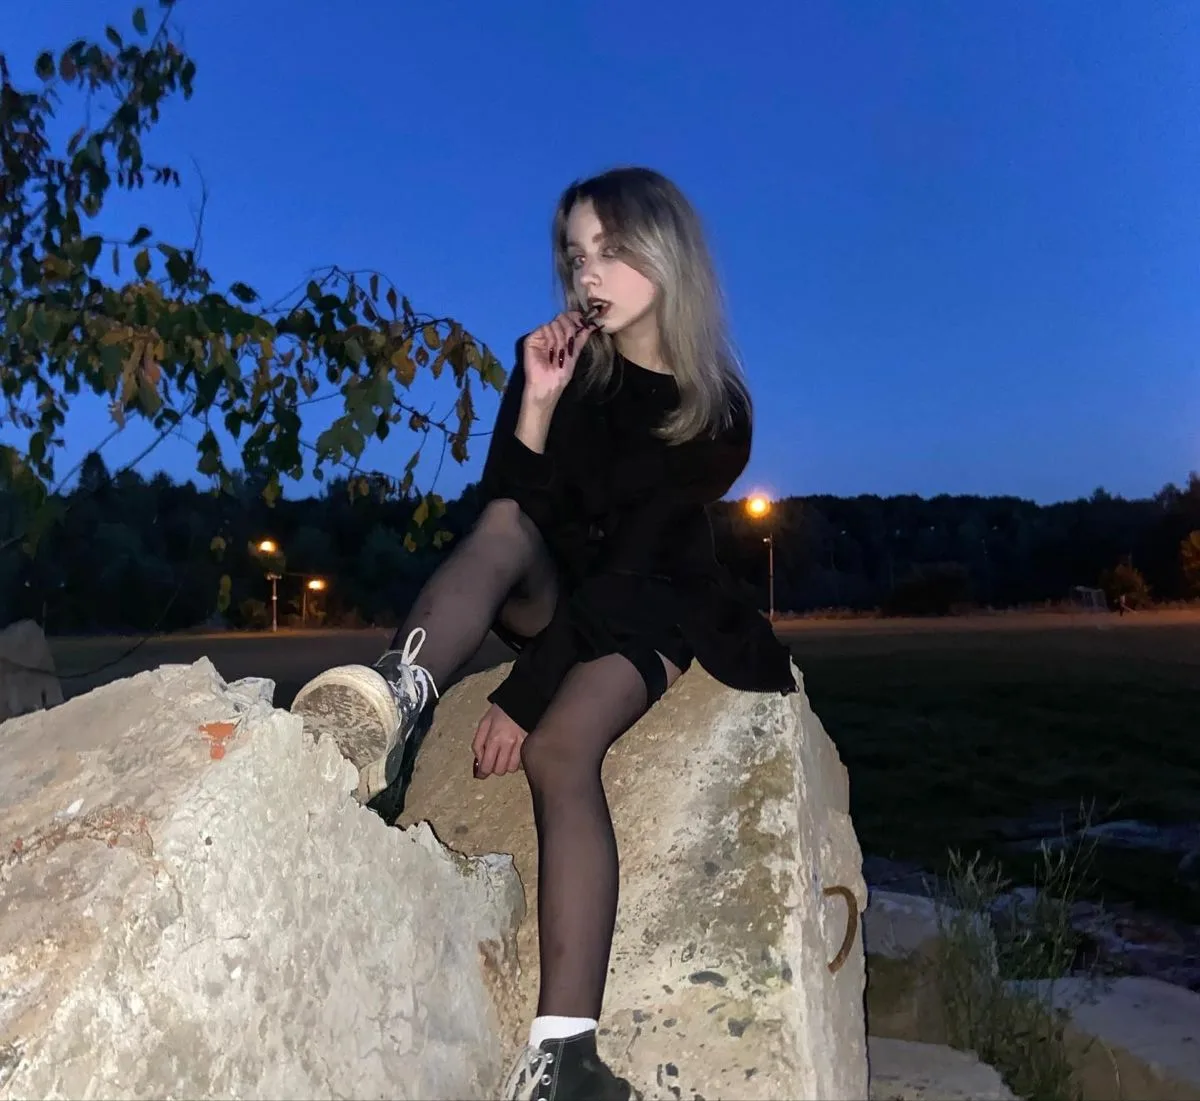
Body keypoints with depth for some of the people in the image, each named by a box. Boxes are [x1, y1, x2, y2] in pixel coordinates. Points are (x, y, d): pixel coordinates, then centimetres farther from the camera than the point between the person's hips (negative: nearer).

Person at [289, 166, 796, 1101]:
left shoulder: (716, 410, -14)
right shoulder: (562, 358, -4)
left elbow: (633, 564, -22)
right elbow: (509, 508, -8)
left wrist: (521, 697, -27)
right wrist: (536, 402, -26)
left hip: (651, 609, -3)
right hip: (555, 594, 4)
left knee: (560, 750, -31)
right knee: (504, 531, -29)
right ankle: (400, 693, -52)